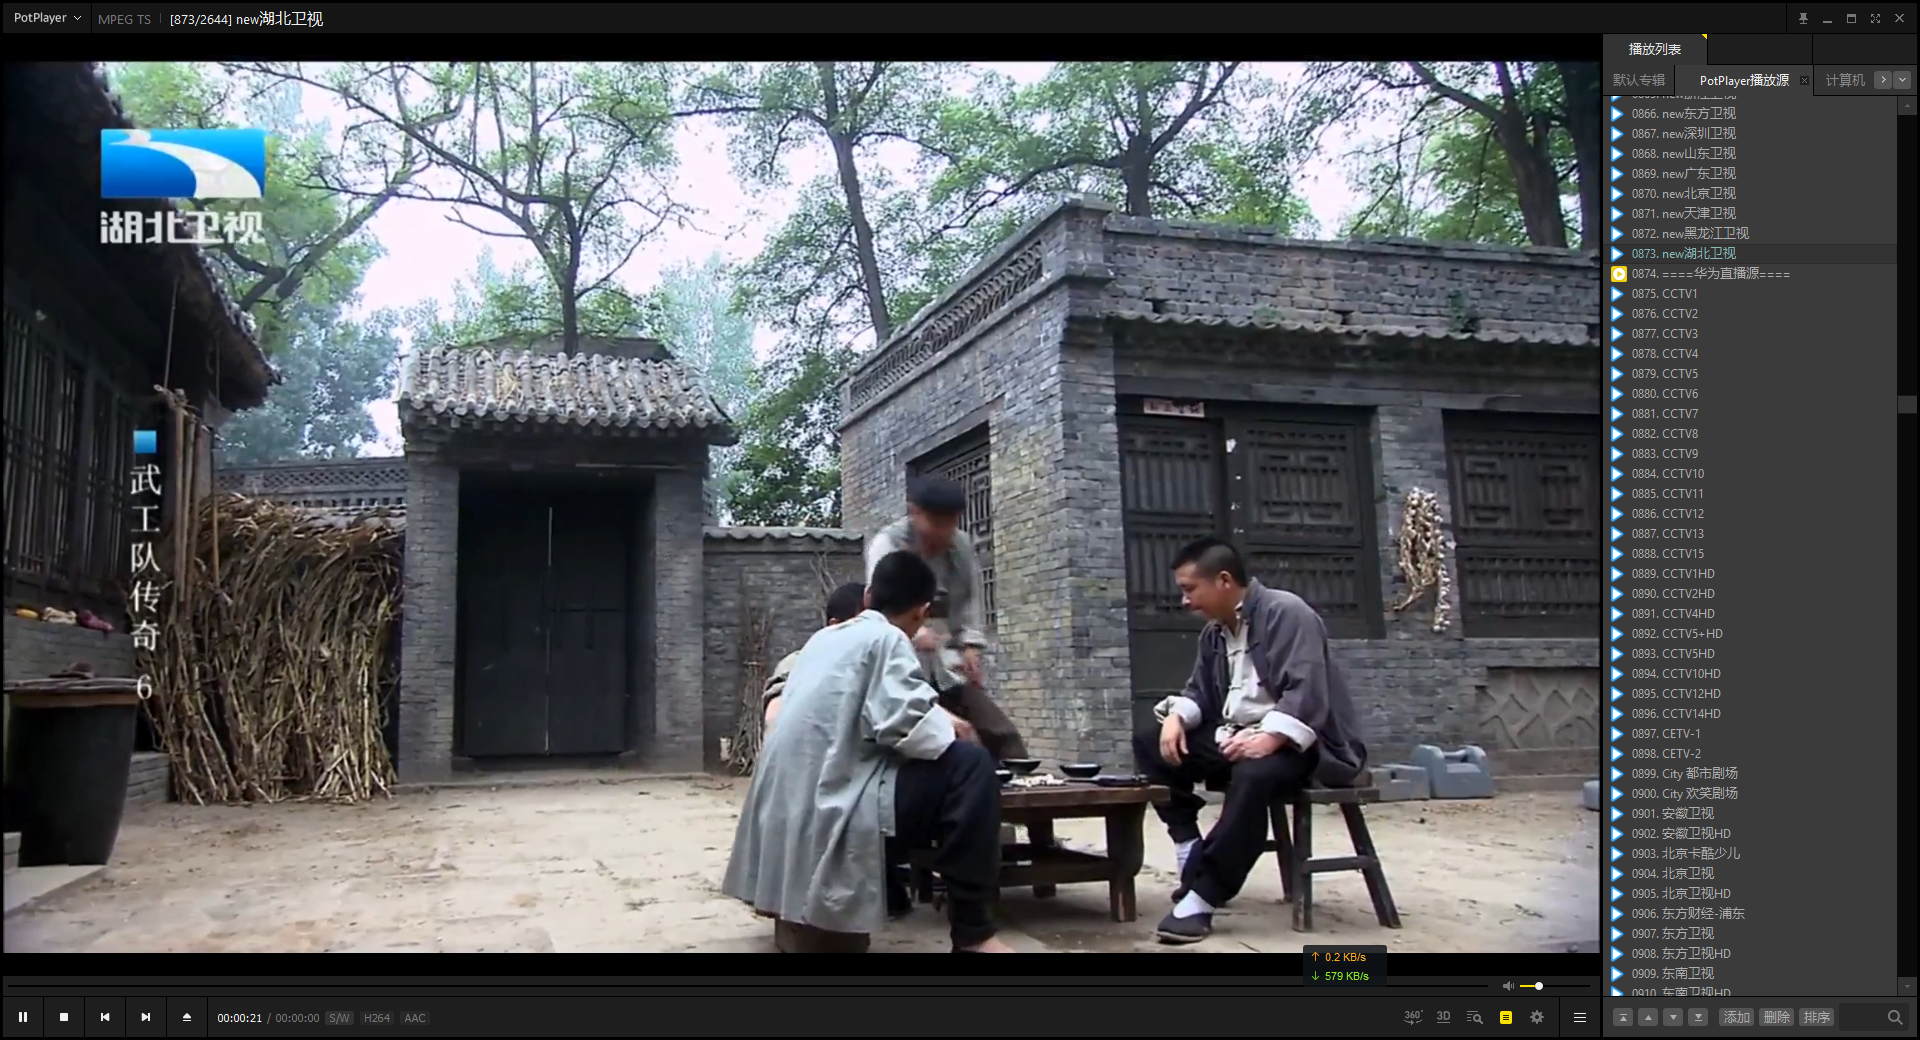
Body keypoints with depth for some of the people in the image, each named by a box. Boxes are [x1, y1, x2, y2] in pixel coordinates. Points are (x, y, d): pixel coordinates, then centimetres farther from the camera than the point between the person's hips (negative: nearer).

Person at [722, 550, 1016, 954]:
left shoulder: (823, 638, 18)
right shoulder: (887, 638, -6)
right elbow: (900, 721, -20)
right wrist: (947, 728, 0)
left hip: (794, 805, 9)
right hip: (833, 802, -9)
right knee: (969, 765, -11)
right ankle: (972, 931, -11)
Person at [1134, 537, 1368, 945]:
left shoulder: (1286, 613, -14)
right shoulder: (1214, 631, 13)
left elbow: (1306, 692, -24)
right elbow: (1200, 692, 14)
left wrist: (1269, 738, -38)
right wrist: (1176, 716, -9)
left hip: (1298, 743, -9)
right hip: (1235, 736, 9)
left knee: (1253, 775, -40)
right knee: (1150, 743, -2)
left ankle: (1201, 897, -36)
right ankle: (1191, 851, -10)